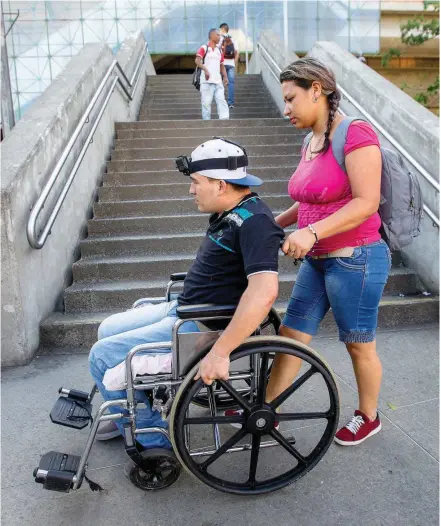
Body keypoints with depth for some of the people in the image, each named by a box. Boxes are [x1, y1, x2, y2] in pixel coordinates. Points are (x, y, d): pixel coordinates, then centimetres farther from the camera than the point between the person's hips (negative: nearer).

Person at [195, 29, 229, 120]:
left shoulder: (219, 51, 20)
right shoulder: (204, 48, 2)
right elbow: (197, 60, -12)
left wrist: (225, 77, 8)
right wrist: (205, 70, -27)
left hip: (218, 82, 5)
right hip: (207, 81, -5)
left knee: (222, 101, -7)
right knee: (206, 103, -4)